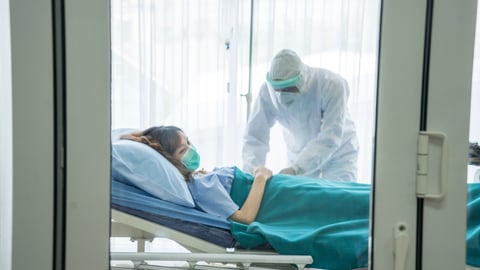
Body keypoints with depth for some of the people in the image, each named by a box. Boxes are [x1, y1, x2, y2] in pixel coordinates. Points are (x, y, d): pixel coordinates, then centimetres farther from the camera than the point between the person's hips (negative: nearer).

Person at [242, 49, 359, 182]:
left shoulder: (332, 85, -31)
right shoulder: (268, 90, -24)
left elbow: (330, 138, -36)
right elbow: (255, 136, -23)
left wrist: (296, 168, -46)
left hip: (338, 152, -2)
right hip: (299, 152, 2)